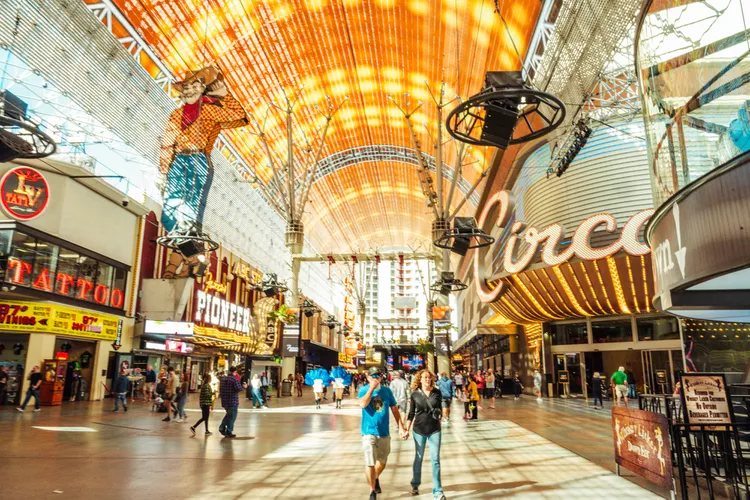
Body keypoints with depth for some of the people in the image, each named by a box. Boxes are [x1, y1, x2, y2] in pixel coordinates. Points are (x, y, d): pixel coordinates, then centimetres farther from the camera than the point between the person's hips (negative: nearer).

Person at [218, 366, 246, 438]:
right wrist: (243, 387, -2)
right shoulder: (234, 379, -16)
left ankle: (222, 427, 11)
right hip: (233, 401, -7)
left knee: (228, 414, 25)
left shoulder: (223, 378, 7)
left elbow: (220, 388, 13)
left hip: (224, 401, 7)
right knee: (232, 417, 5)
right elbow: (238, 389, -20)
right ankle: (228, 432, 9)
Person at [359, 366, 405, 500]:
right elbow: (363, 404, -26)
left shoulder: (387, 390, 1)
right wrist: (372, 388, -22)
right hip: (369, 432, -3)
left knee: (382, 462, 18)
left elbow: (394, 409, 6)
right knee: (370, 463, -6)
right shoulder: (363, 390, -7)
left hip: (384, 432, 4)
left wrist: (400, 427, 0)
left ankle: (376, 478, 47)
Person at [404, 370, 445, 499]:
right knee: (418, 458, 13)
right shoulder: (415, 394, -6)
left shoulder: (437, 392, -4)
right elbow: (411, 413, 0)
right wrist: (407, 430, -2)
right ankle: (415, 485, 32)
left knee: (435, 460, 0)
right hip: (419, 430, 0)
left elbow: (439, 410, 8)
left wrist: (439, 424, 11)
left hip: (435, 430, 0)